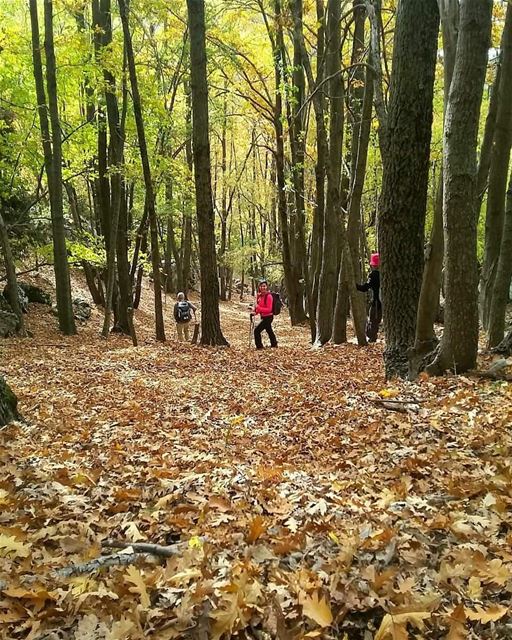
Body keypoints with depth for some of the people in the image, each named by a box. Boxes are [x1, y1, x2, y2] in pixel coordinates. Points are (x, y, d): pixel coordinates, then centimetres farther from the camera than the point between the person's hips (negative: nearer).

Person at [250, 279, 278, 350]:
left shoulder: (268, 296, -20)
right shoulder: (259, 296, 4)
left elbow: (269, 309, -23)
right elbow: (259, 307, 13)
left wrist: (259, 308, -29)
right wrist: (255, 311, -6)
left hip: (268, 317, -9)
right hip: (263, 317, 9)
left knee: (257, 330, -12)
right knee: (269, 330, 24)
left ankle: (259, 346, -2)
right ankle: (274, 344, 43)